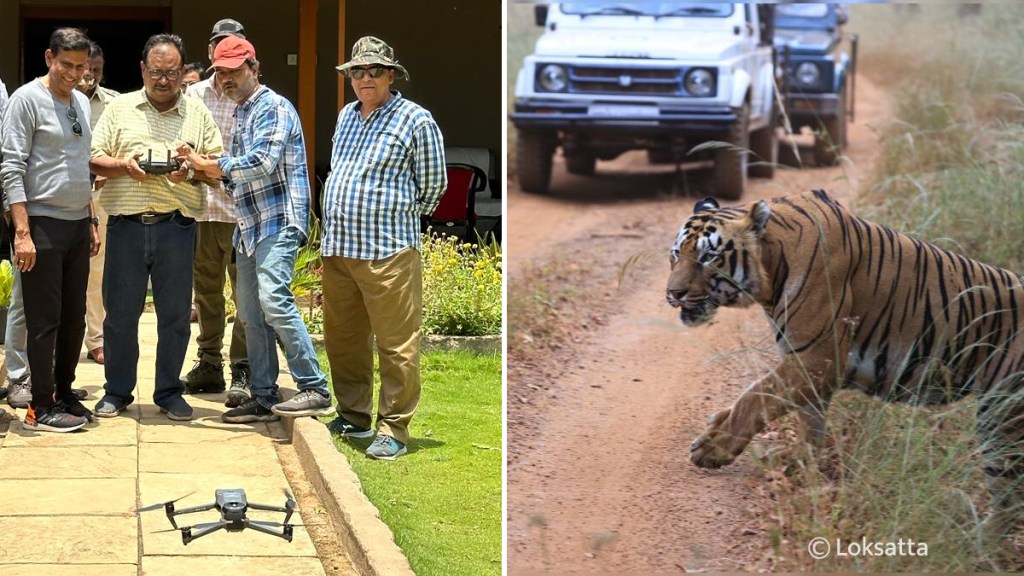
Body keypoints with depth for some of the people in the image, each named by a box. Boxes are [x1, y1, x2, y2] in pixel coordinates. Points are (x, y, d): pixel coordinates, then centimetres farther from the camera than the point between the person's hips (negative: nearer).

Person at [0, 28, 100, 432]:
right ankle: (41, 408, 3)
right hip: (42, 225, -7)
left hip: (77, 226, 7)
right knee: (44, 321, -3)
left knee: (74, 318, 11)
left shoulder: (82, 103, 13)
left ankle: (64, 395, 22)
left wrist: (91, 222, 18)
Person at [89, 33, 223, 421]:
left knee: (175, 314, 5)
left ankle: (169, 392, 17)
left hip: (176, 225, 0)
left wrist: (192, 171, -12)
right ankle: (117, 391, 17)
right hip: (127, 224, 0)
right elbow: (93, 160, 6)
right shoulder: (119, 108, 9)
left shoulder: (198, 113, 10)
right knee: (120, 312, 4)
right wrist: (124, 166, -13)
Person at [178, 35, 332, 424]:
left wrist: (208, 164, -15)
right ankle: (264, 398, 15)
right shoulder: (241, 116, 20)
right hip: (249, 227, 10)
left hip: (278, 223, -10)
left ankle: (314, 389, -21)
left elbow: (263, 162, -21)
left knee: (274, 298, -23)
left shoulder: (273, 108, -7)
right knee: (251, 315, 9)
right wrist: (214, 173, 5)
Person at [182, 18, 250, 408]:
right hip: (200, 208, 5)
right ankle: (209, 365, 21)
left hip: (241, 210, -5)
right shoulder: (193, 95, 11)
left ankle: (242, 372, -2)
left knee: (246, 292, -5)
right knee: (205, 290, 12)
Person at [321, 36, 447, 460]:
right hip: (337, 248, 7)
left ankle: (393, 430, -1)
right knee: (342, 339, 13)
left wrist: (400, 219, 7)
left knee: (396, 345, -5)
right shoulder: (346, 117, 16)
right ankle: (354, 416, 26)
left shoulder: (415, 120, -5)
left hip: (387, 251, -7)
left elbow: (432, 185, 0)